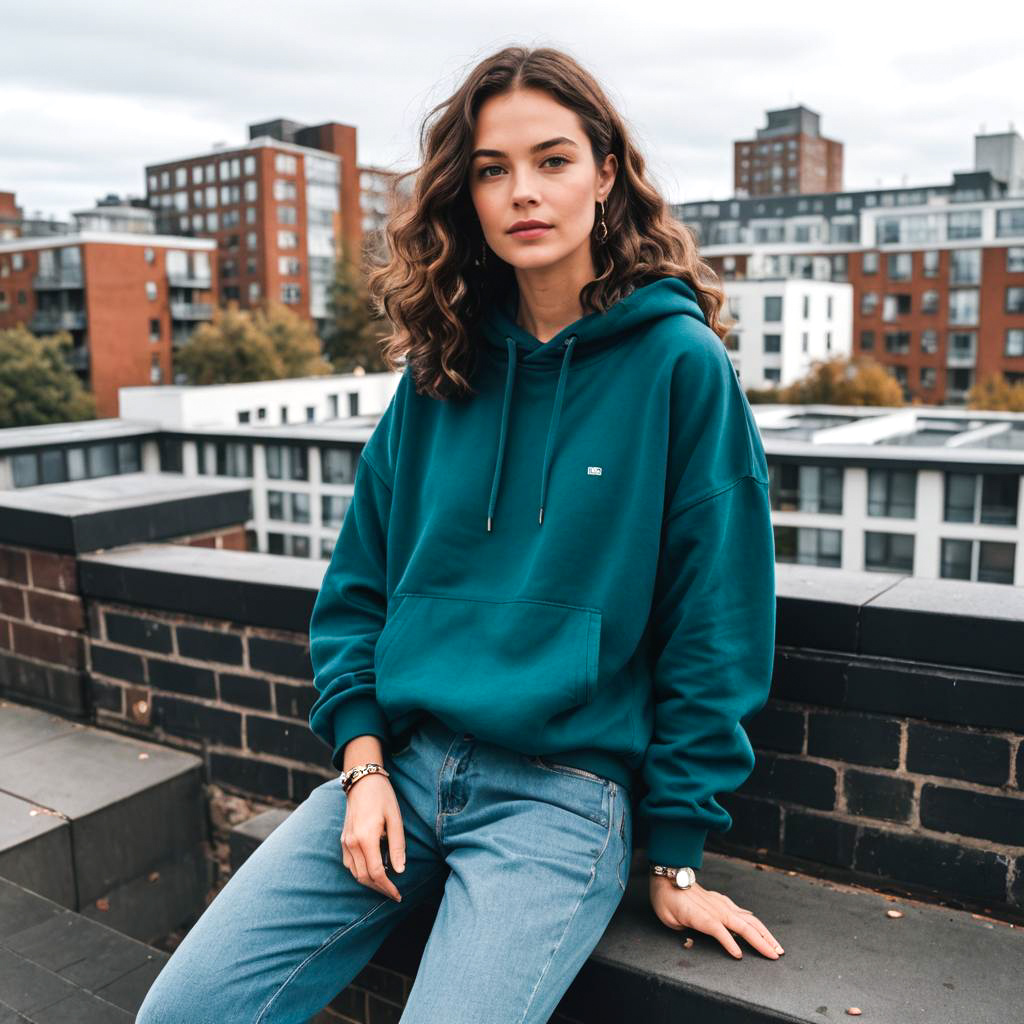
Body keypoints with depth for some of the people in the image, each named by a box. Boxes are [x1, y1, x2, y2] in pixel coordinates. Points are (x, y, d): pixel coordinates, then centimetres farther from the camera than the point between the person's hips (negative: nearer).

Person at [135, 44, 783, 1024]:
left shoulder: (678, 363, -7)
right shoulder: (443, 368, 6)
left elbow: (713, 626, -6)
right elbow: (357, 587, 11)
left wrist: (676, 854, -3)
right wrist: (363, 761, 0)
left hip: (564, 788, -3)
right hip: (398, 763, 4)